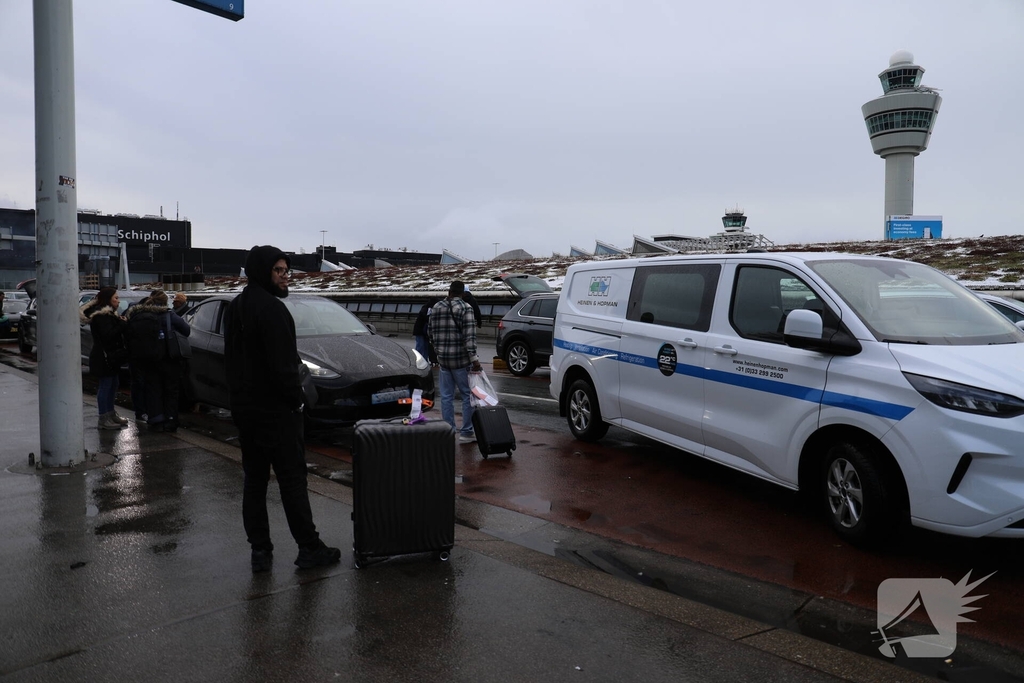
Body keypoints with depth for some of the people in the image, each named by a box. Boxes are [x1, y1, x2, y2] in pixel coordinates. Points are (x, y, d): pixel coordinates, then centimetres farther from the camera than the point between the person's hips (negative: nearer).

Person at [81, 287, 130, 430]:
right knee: (105, 386, -6)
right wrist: (123, 325, -22)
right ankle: (103, 419, -1)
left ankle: (110, 414, 27)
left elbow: (115, 331, 15)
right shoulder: (101, 316, -16)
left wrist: (121, 323, -2)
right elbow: (108, 334, -26)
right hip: (104, 358, -11)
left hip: (111, 356, 11)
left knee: (112, 385, 16)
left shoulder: (108, 314, 17)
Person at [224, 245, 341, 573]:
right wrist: (295, 399, -10)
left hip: (244, 407, 9)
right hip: (274, 408, -9)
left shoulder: (234, 308, 13)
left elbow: (231, 358, 17)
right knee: (292, 479, -1)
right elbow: (282, 364, -22)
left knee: (254, 480, 11)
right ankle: (309, 548, 7)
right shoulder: (271, 308, -17)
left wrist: (239, 394, 18)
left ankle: (260, 551, 16)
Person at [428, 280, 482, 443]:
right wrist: (474, 358, -19)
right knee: (468, 395, 4)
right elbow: (469, 335, -18)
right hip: (460, 358, -5)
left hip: (442, 358, 5)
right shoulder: (465, 308, -9)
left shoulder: (436, 307, 8)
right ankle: (466, 432, 5)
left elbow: (430, 331, 16)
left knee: (446, 396, 10)